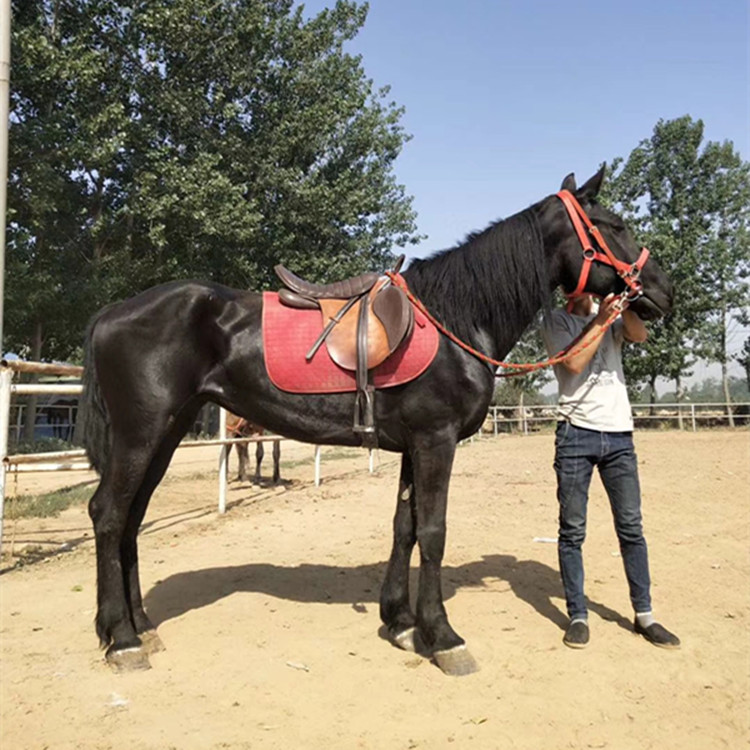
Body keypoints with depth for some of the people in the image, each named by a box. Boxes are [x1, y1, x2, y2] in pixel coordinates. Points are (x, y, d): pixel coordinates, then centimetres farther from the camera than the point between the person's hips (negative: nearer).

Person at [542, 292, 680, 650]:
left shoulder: (613, 313, 16)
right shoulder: (557, 320, 4)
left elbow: (640, 335, -4)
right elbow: (575, 363, -11)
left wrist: (623, 305, -18)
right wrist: (602, 318, -11)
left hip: (619, 434, 4)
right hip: (576, 433, -3)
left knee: (631, 526, 6)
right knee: (572, 530, -1)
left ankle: (643, 614, 16)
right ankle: (578, 615, 9)